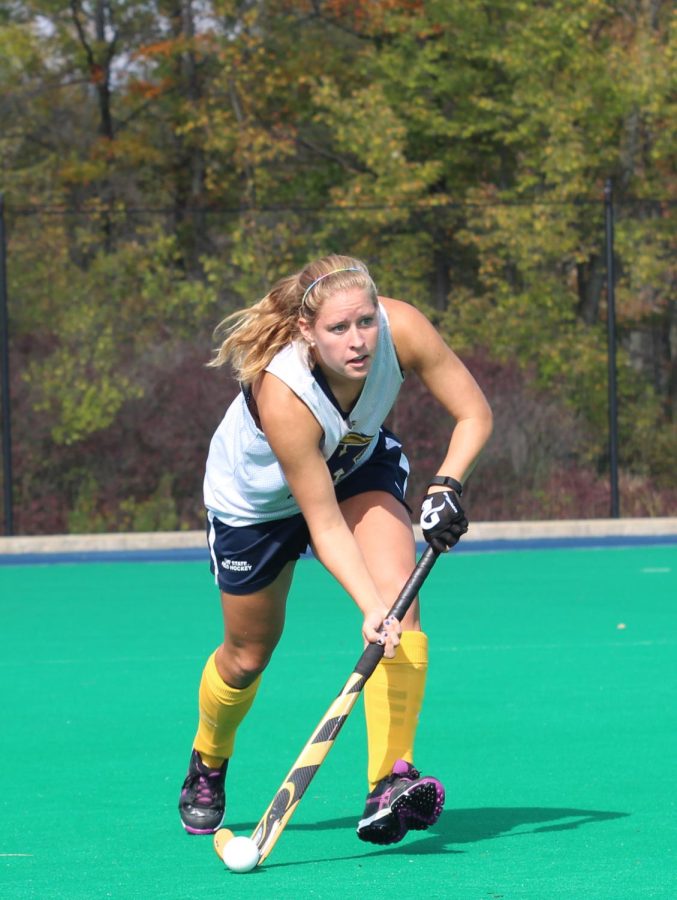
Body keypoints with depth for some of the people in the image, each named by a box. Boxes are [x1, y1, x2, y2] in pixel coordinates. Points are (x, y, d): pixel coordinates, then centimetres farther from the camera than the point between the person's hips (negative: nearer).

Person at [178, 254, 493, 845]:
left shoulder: (402, 329, -33)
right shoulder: (282, 395, -43)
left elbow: (474, 412, -19)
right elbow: (324, 525, -36)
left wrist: (447, 484, -36)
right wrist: (369, 608, -48)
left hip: (359, 463, 3)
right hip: (257, 498, -3)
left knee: (399, 592, -24)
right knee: (248, 654, 11)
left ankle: (392, 780, -30)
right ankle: (207, 766, 44)